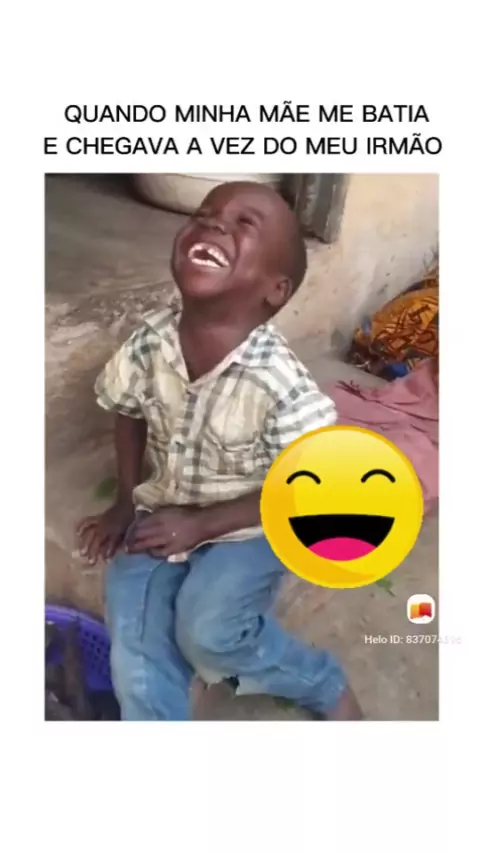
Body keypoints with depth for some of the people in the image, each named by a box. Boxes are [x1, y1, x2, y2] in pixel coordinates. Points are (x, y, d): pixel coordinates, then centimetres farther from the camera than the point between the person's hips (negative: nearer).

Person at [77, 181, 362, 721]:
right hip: (161, 512, 4)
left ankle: (326, 686, 11)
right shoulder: (150, 343, -16)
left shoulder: (282, 387, -30)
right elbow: (128, 414, 5)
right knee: (135, 647, -8)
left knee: (207, 631, -21)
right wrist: (125, 503, 4)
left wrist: (201, 525, -19)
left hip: (246, 526, -4)